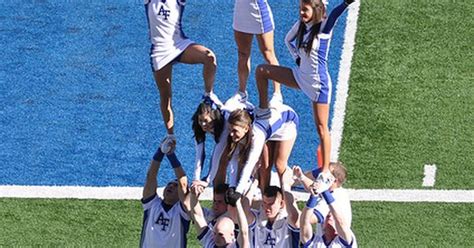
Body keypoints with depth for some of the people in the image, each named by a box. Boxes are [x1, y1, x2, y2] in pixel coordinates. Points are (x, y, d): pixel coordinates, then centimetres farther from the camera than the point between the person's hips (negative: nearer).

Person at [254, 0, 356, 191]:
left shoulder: (324, 28, -18)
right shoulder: (301, 25, 1)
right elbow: (288, 39, 21)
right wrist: (297, 57, 9)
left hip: (318, 84, -7)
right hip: (301, 77, 7)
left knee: (321, 128, -3)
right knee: (261, 71, 6)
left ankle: (326, 171, 2)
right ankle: (264, 109, 19)